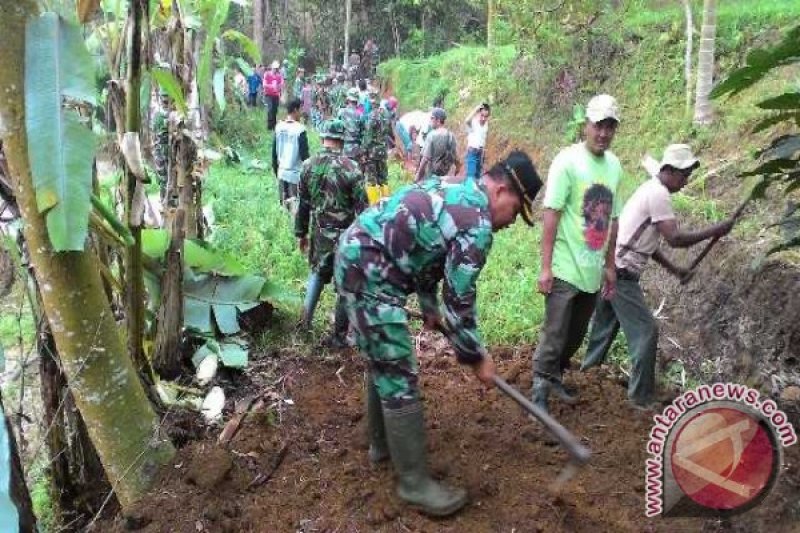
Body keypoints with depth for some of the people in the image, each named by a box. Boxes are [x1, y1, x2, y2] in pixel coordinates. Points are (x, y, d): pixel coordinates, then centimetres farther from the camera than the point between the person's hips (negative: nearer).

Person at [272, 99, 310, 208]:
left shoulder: (279, 127, 3)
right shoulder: (299, 129, -15)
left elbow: (274, 152, 10)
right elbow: (304, 154, -14)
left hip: (282, 173, 6)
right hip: (296, 174, -6)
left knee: (283, 204, 13)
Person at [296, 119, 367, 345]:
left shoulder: (308, 165, -1)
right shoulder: (350, 167, -16)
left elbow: (303, 204, 7)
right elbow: (362, 207, -14)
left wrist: (301, 233, 17)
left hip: (320, 234, 5)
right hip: (346, 235, -5)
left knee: (317, 272, 29)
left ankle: (306, 317, 27)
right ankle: (338, 336, 16)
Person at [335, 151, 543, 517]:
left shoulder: (454, 191, 15)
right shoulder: (476, 224, -16)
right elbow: (460, 301, -13)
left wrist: (430, 308, 35)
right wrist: (477, 358, 0)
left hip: (355, 258, 11)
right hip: (369, 274, -11)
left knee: (383, 364, 23)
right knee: (399, 379, -3)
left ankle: (382, 444, 40)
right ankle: (414, 483, 8)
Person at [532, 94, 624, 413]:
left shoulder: (614, 166, 7)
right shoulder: (568, 161, -12)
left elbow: (612, 219, 14)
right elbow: (551, 215, -14)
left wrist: (610, 265, 16)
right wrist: (545, 267, -16)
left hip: (593, 271, 7)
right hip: (565, 269, -6)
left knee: (575, 336, 18)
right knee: (554, 336, -1)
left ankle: (554, 378, 37)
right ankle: (539, 395, 13)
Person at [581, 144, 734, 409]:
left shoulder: (650, 189, 16)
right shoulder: (658, 194, -15)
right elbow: (675, 238, -21)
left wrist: (673, 268, 16)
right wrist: (714, 231, -11)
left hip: (610, 268, 10)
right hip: (621, 273, -10)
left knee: (605, 325, 21)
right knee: (645, 331, -4)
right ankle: (641, 398, 4)